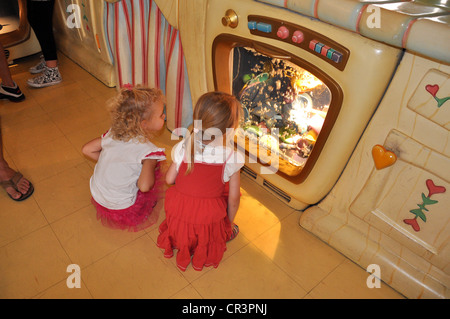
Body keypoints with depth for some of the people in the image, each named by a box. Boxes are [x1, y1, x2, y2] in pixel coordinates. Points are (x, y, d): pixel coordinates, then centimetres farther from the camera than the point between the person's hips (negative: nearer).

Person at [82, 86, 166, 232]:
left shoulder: (113, 132, -8)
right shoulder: (148, 150, -27)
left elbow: (87, 150, 0)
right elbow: (144, 186, -35)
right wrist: (150, 167, -15)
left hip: (97, 196, 6)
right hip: (121, 208, -5)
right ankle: (144, 212, 16)